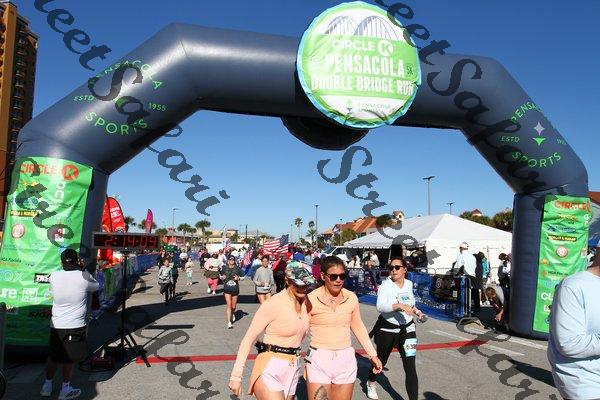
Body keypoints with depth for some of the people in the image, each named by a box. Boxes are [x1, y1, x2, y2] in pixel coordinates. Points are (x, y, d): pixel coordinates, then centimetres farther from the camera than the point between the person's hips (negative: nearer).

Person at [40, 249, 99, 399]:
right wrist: (83, 269, 9)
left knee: (52, 356, 20)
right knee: (70, 359, 10)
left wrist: (66, 267, 14)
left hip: (55, 326, 3)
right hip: (75, 326, -3)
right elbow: (96, 286, 8)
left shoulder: (54, 276, -5)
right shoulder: (83, 276, -13)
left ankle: (47, 386, 30)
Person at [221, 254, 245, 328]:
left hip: (235, 289, 1)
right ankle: (229, 322, -5)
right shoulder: (224, 268, 2)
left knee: (233, 306, 10)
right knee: (229, 305, -9)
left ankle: (232, 314, 43)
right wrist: (222, 278, -8)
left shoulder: (237, 268, 0)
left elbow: (243, 276, 7)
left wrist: (238, 278, -12)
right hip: (227, 289, -1)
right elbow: (221, 276, 14)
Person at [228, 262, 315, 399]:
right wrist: (236, 375, -18)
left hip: (292, 369, 6)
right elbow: (248, 338, -16)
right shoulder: (273, 304, -17)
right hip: (269, 369, -6)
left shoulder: (306, 302, 1)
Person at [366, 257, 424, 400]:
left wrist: (417, 312, 7)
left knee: (410, 367, -6)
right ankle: (371, 383, 48)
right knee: (381, 360, 18)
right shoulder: (385, 285, -16)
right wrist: (399, 305, -42)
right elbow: (380, 306, -32)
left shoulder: (409, 284, 1)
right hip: (387, 329, -3)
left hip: (407, 329, 3)